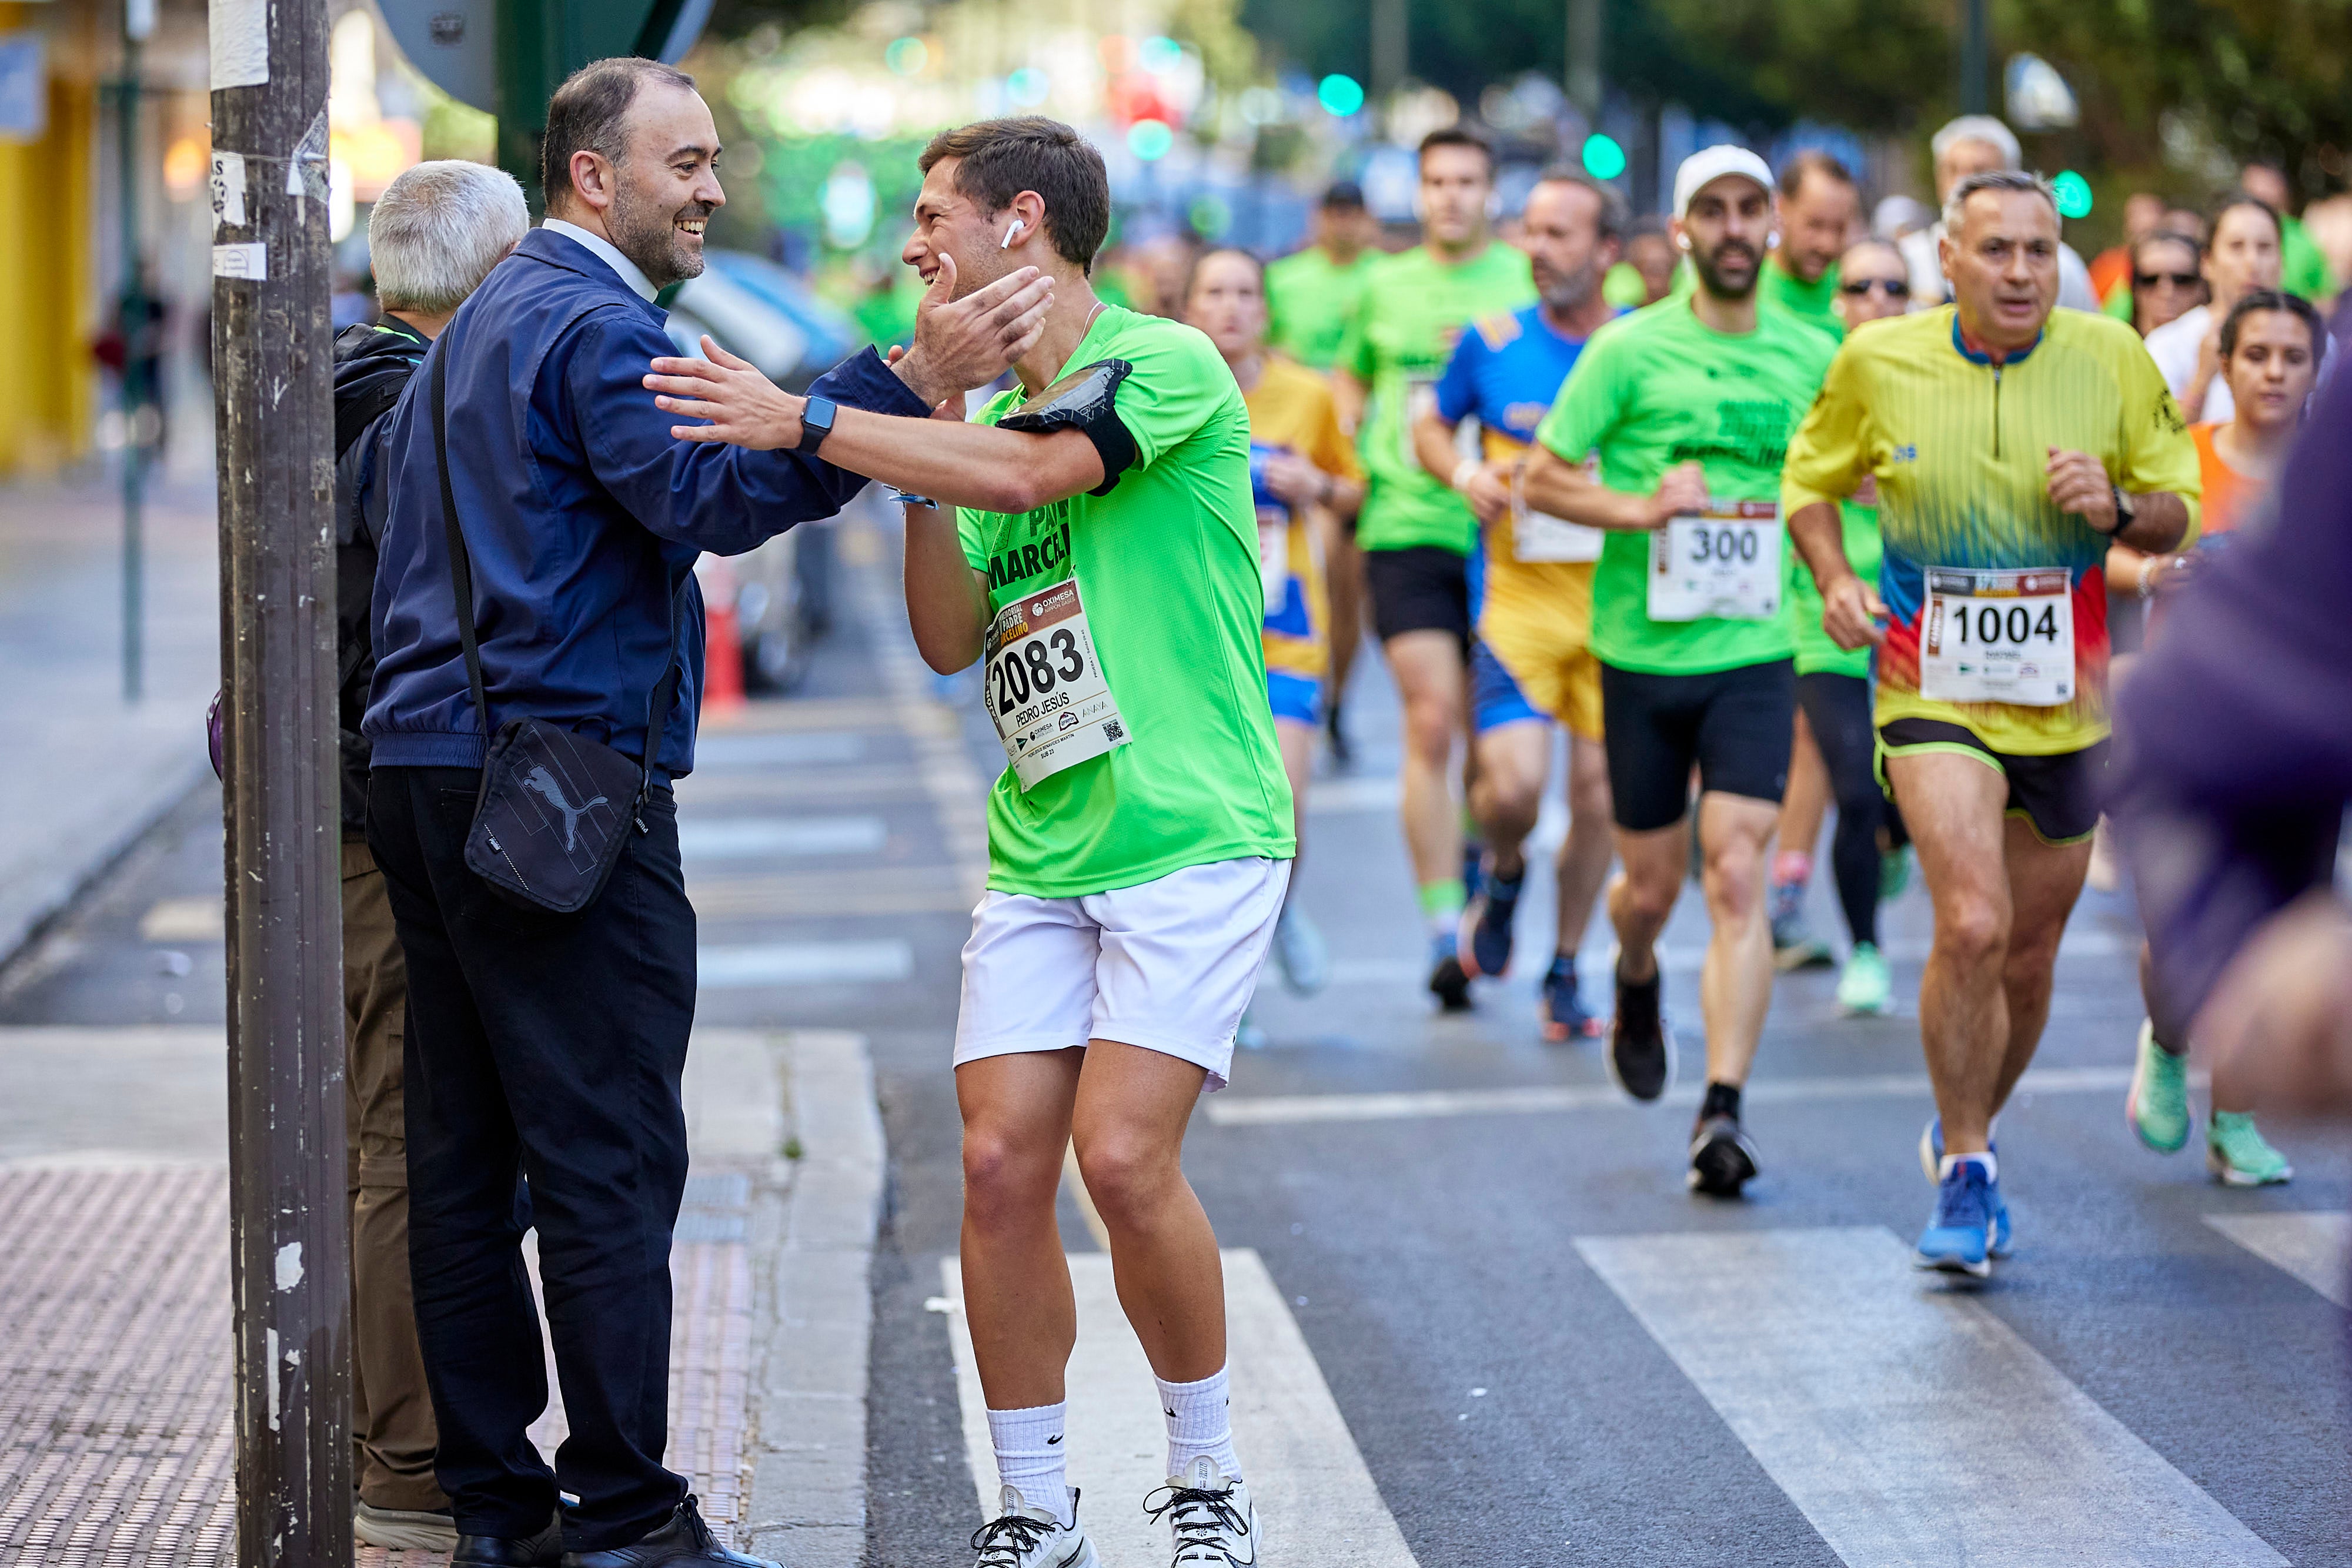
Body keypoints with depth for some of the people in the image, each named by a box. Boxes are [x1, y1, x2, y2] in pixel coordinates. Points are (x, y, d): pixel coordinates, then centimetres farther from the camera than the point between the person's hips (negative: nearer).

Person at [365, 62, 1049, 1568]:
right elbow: (713, 495, -24)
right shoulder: (591, 322, -11)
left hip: (432, 767, 10)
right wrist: (912, 380, -26)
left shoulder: (490, 318, 22)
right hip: (557, 781, -10)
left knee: (468, 1156, 10)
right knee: (609, 1160, -7)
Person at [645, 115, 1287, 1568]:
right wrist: (915, 442, 1)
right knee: (1001, 1163, -4)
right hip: (1040, 850, 7)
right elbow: (954, 639, 11)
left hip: (1193, 834, -7)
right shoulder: (991, 414, 17)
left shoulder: (1167, 362, -6)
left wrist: (803, 421, -24)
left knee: (1124, 1158, -15)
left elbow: (1030, 471, -24)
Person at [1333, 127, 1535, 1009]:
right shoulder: (1385, 286, 11)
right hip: (1405, 529, 1)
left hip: (1503, 536, 0)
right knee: (1431, 723, -10)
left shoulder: (1528, 281, 3)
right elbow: (1349, 376, 27)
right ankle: (1444, 933, -10)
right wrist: (1356, 445, 9)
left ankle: (1482, 895, 29)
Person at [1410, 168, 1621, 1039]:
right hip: (1518, 597, -1)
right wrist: (1463, 473, -5)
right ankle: (1503, 872, 21)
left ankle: (1565, 969, 20)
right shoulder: (1493, 342, 1)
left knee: (1598, 788, 3)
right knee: (1514, 784, -15)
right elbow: (1429, 426, 16)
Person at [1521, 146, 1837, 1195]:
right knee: (1651, 884, 9)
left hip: (1755, 651, 1)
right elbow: (1541, 479, 0)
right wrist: (1638, 508, -15)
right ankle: (1635, 984, 46)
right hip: (1643, 649, 0)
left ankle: (1723, 1112, -14)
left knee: (1737, 878, -13)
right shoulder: (1629, 350, -3)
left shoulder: (1811, 357, 5)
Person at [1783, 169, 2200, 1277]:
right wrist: (1833, 577, -6)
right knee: (1973, 926, -21)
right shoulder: (1878, 362, -5)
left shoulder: (2112, 359, -4)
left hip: (2067, 702, 3)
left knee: (2028, 959, 13)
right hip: (1933, 693, -2)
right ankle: (1965, 1179, -5)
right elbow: (1810, 478, 12)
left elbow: (2182, 511, 6)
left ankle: (1964, 1135, 40)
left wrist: (2118, 505, -16)